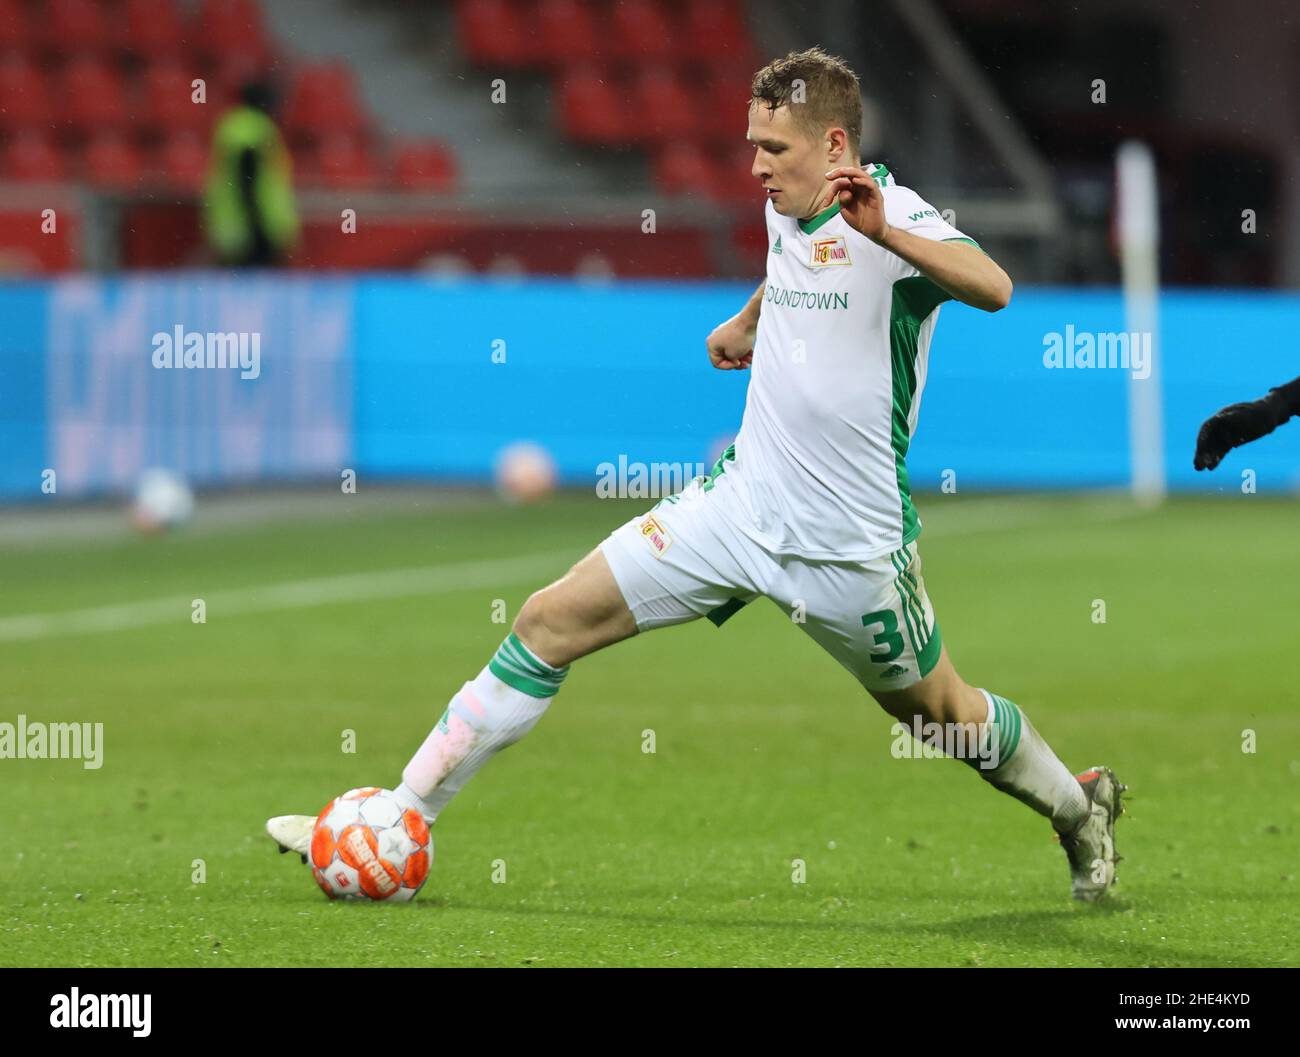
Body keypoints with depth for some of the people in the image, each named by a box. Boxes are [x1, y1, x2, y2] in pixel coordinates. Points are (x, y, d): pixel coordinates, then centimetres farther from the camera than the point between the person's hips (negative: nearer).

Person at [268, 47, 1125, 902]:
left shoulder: (893, 216, -17)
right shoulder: (787, 212, 5)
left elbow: (992, 288, -37)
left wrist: (885, 231, -50)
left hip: (849, 544, -6)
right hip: (740, 501, 6)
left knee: (938, 712, 11)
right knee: (550, 622, -3)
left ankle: (1079, 808, 42)